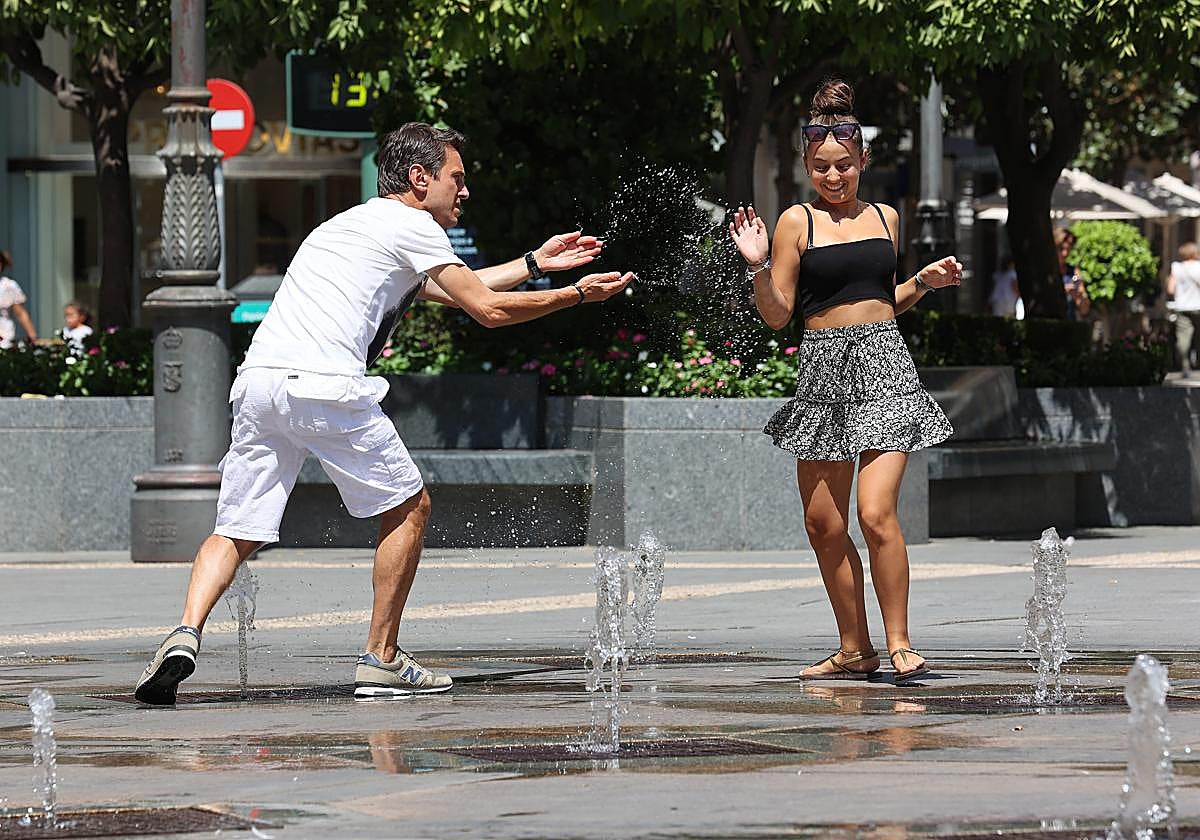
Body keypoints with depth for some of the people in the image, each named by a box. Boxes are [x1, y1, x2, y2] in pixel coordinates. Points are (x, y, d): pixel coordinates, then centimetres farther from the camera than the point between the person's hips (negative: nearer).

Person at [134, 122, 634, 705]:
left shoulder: (351, 223, 33)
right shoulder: (412, 226, 6)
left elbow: (454, 288, 43)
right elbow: (488, 309, 5)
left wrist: (534, 262, 48)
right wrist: (576, 294, 17)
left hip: (257, 383, 7)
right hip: (326, 387, -7)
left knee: (237, 531, 7)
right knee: (408, 507, 11)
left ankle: (186, 634, -19)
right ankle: (380, 661, 11)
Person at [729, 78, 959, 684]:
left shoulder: (885, 218, 12)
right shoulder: (797, 221, 3)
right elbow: (777, 315, 1)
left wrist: (924, 282, 9)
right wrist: (759, 268, -15)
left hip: (883, 364, 0)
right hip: (824, 370, 0)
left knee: (876, 515, -14)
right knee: (823, 524, 4)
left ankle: (899, 643, -6)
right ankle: (855, 650, 17)